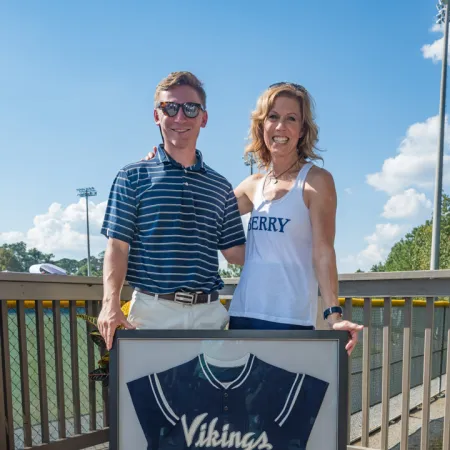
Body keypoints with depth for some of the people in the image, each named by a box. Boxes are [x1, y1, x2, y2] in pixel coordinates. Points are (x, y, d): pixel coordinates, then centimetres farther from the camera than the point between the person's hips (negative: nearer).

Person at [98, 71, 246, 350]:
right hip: (153, 311, -3)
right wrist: (111, 303, -14)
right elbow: (118, 247, -2)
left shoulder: (221, 187, 13)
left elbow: (234, 251, 13)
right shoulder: (133, 177, 4)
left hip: (210, 313, 3)